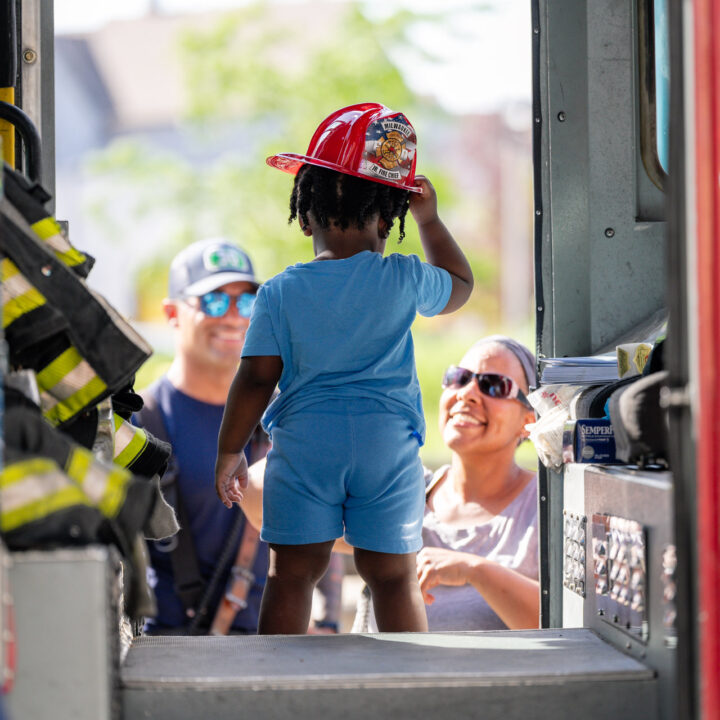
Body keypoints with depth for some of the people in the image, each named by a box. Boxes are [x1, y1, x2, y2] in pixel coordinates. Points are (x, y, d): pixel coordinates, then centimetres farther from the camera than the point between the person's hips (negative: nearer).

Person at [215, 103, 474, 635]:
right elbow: (461, 285, 19)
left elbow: (256, 379, -2)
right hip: (388, 440, 0)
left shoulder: (280, 293, -2)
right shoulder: (404, 281, -2)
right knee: (394, 576, 9)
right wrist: (429, 219, 24)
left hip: (304, 438, 0)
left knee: (293, 572, 7)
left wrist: (229, 452, 8)